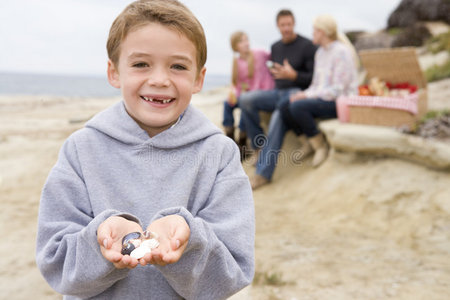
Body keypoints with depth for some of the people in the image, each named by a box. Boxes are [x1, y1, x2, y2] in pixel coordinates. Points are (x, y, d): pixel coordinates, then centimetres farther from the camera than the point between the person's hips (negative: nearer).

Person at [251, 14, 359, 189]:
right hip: (322, 98, 8)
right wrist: (304, 94, -5)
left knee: (297, 106, -32)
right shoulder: (320, 53, 14)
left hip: (341, 103, -8)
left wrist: (307, 95, -19)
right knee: (283, 108, -16)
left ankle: (320, 145, -8)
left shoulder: (341, 52, -13)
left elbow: (338, 90, -19)